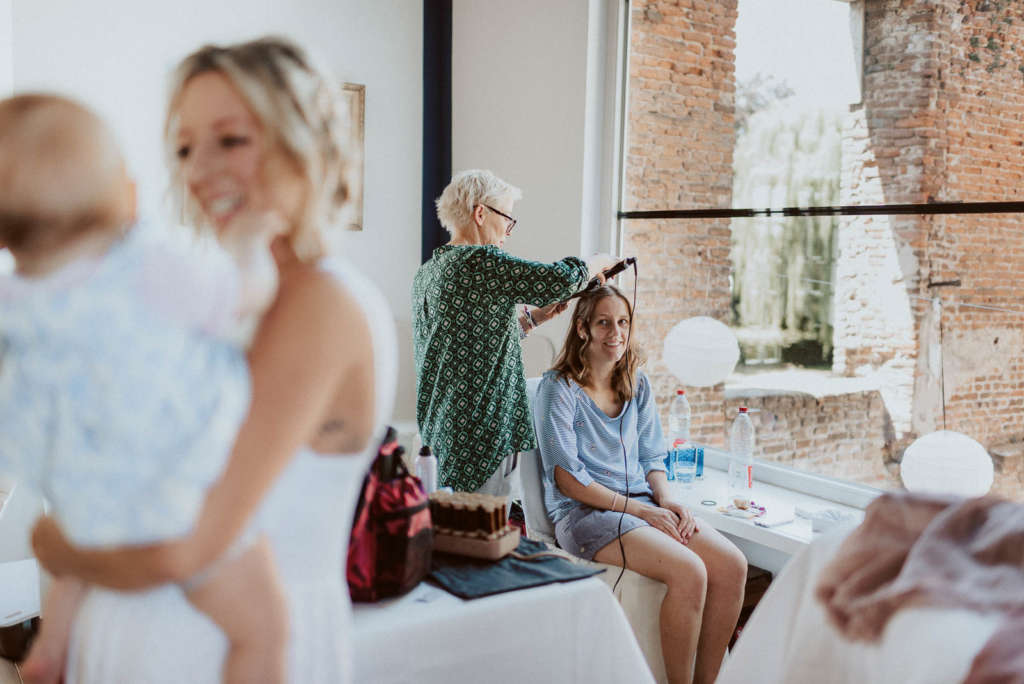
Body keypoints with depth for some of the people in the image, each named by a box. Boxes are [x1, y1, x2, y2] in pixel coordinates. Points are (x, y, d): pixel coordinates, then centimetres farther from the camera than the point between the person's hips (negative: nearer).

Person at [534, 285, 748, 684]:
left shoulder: (637, 384, 14)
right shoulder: (558, 388, -6)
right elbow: (566, 478, -10)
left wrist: (666, 499, -5)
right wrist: (640, 510, -14)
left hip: (642, 504, 7)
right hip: (583, 513, -6)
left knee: (732, 565, -16)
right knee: (689, 572, -28)